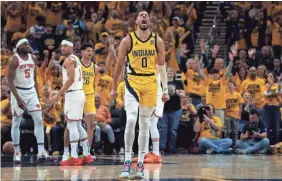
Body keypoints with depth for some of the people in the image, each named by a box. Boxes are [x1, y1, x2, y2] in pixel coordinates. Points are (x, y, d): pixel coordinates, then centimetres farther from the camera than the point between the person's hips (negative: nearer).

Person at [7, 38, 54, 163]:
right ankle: (16, 153, 10)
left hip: (31, 92, 6)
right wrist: (18, 99, -20)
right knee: (16, 123, 2)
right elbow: (10, 81, -14)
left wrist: (37, 95, 12)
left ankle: (41, 153, 0)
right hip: (18, 92, -6)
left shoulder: (33, 58, 7)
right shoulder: (15, 60, -12)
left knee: (39, 121, -1)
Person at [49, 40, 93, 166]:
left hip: (72, 94, -10)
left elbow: (71, 79, -20)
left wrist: (59, 94, -21)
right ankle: (86, 155, 15)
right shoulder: (76, 59, 19)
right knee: (78, 125, 14)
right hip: (79, 93, 10)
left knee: (72, 125, -10)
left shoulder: (69, 60, -11)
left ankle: (74, 157, -13)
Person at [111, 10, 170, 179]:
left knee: (145, 124, 6)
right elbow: (119, 65, 5)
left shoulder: (158, 41, 3)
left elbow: (162, 67, 7)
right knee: (131, 120, -18)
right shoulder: (127, 40, -1)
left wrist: (165, 90, 5)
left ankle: (140, 164, 11)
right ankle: (127, 161, -11)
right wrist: (114, 88, 8)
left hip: (150, 83, 2)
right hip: (133, 81, -2)